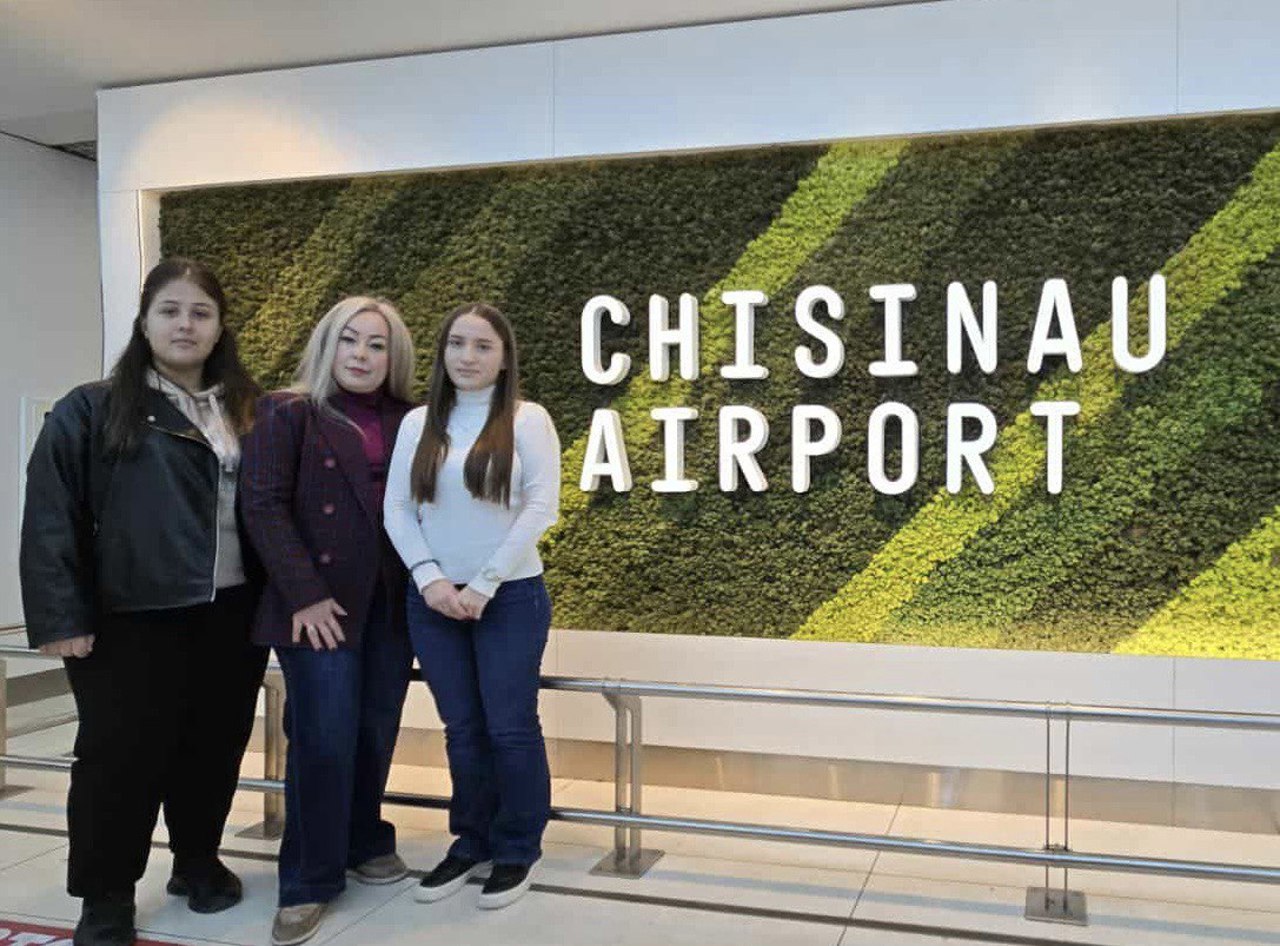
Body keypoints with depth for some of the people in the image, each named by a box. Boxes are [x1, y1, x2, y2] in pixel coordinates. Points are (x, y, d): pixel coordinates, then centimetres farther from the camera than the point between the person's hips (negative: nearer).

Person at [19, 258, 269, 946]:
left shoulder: (248, 412, 10)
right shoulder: (91, 411, -4)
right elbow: (51, 520, -7)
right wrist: (62, 615, -13)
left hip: (231, 615, 4)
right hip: (131, 621, -4)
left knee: (214, 748, 14)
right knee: (121, 757, 4)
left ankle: (199, 861, 35)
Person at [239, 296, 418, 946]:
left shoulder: (405, 422, 10)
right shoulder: (285, 412, -2)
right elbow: (263, 507, -9)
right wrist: (305, 595, -15)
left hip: (391, 602, 4)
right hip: (320, 603, -4)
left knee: (376, 732, 11)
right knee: (324, 739, -4)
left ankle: (364, 843, 31)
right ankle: (308, 881, 11)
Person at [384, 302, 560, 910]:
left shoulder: (527, 420, -4)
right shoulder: (418, 423, 6)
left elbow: (541, 508, -11)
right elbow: (396, 509, 3)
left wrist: (482, 586, -13)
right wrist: (430, 579, -11)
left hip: (510, 597, -3)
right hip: (433, 600, 3)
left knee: (510, 728, 3)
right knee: (462, 729, 12)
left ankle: (517, 851, 20)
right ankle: (471, 843, 28)